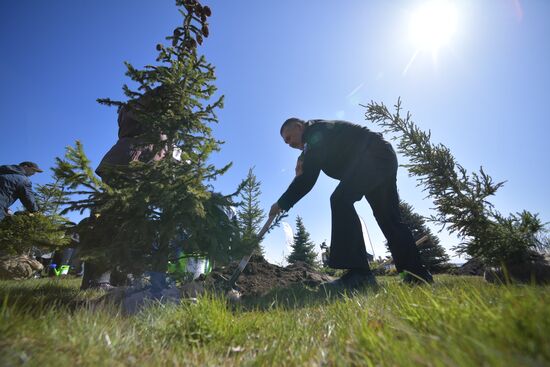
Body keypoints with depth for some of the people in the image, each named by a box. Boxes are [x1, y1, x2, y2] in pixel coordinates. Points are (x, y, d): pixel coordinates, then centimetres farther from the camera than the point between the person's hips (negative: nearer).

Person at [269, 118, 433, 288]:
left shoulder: (317, 132, -12)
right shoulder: (319, 137, 20)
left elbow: (309, 177, -20)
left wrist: (282, 203, -14)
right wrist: (303, 167, 2)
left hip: (374, 158, -11)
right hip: (383, 159, 11)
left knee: (341, 200, -24)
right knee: (389, 218, 11)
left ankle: (359, 273, -29)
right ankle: (418, 274, 17)